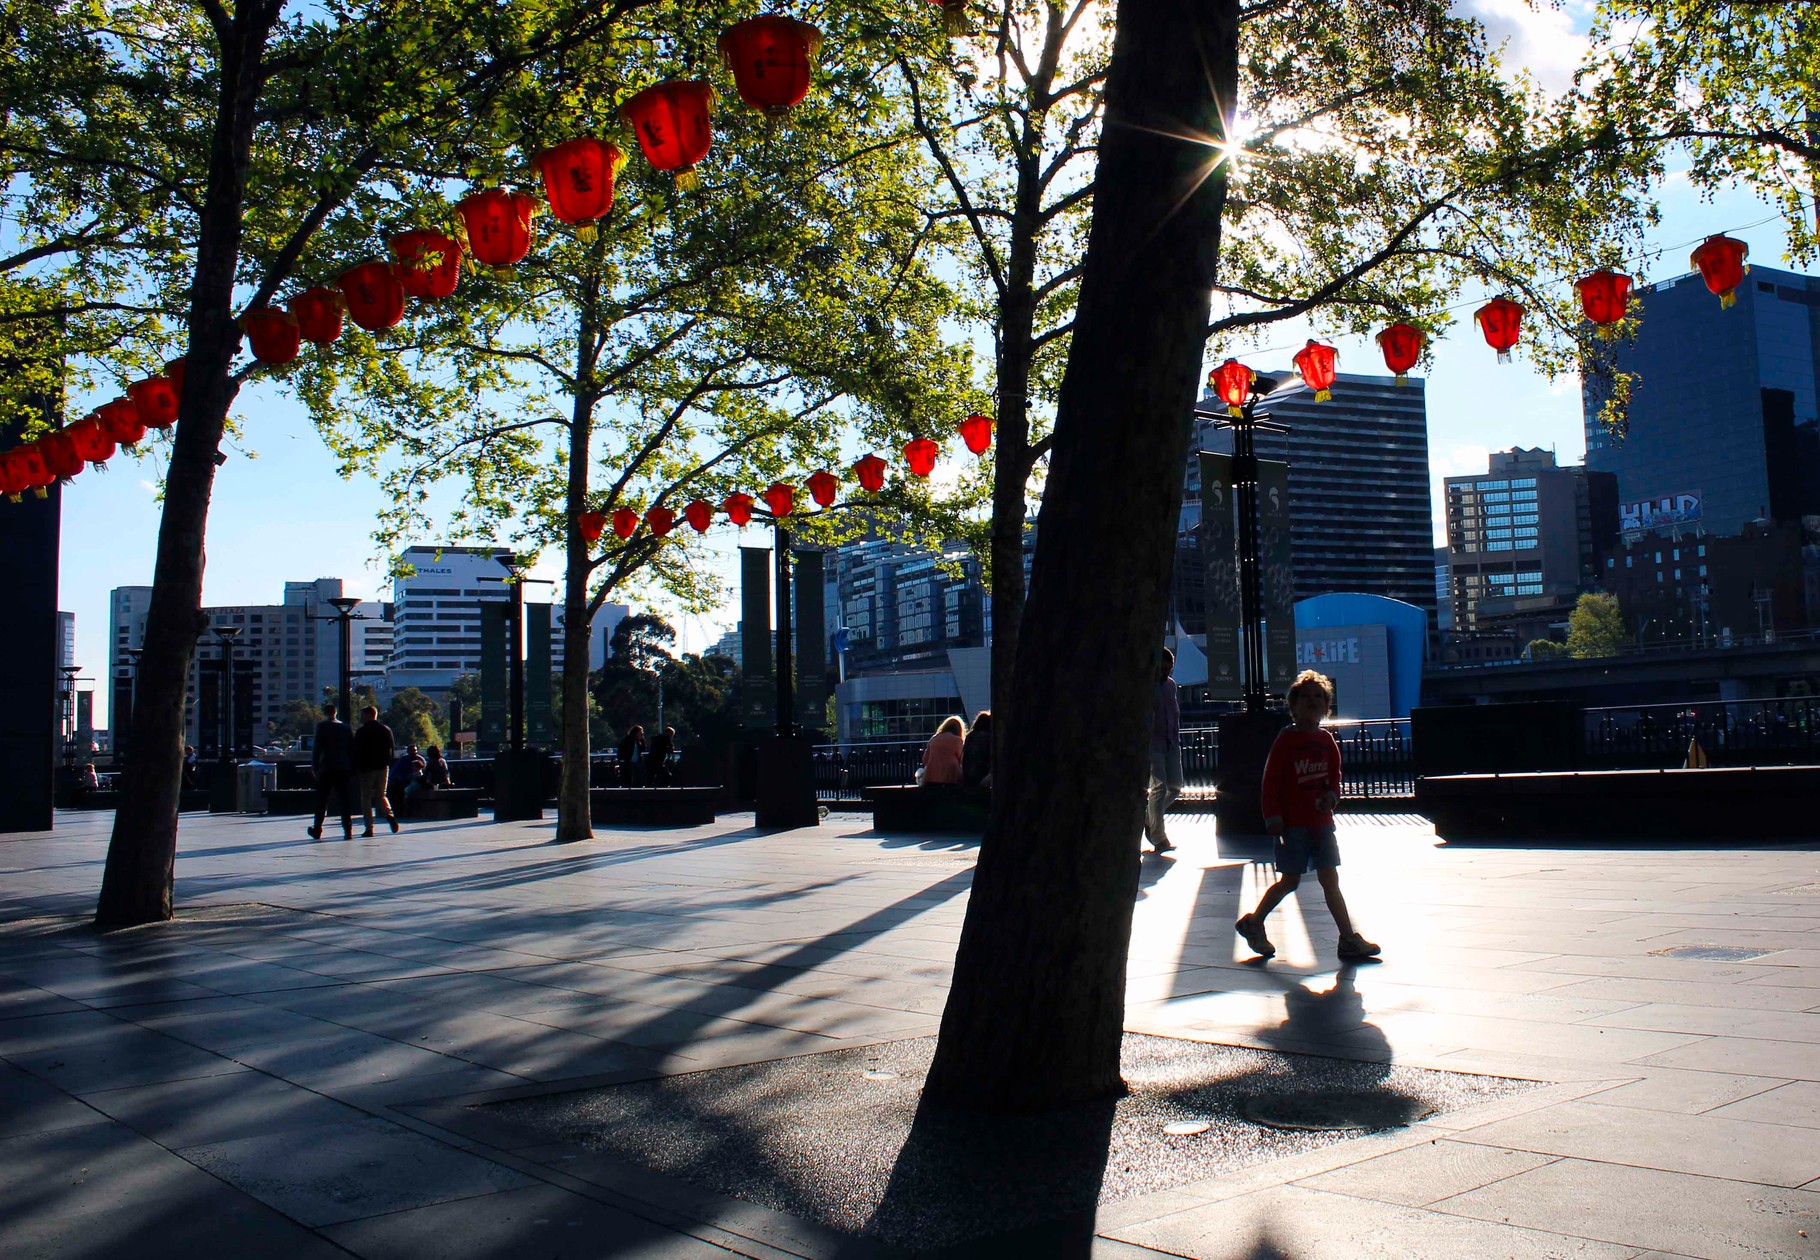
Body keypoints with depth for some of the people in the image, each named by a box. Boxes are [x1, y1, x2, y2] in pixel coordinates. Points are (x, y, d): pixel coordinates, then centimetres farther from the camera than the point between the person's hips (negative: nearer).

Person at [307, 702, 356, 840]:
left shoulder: (322, 726, -4)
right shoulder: (345, 727, 7)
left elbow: (317, 748, -8)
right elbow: (352, 749, 8)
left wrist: (314, 766, -3)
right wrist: (352, 769, 12)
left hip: (326, 768, -2)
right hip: (344, 769, 2)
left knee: (321, 800, 10)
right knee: (345, 800, 2)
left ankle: (317, 830, 15)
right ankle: (348, 830, -6)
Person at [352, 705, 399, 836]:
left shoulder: (361, 732, -8)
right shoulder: (386, 730, 6)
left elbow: (357, 753, -8)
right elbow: (391, 749, 9)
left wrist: (355, 771, -2)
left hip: (366, 768, -4)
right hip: (383, 767, 4)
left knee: (366, 797, 4)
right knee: (381, 795, 15)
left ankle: (369, 828, -1)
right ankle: (389, 815, -13)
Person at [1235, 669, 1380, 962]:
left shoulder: (1326, 741, 8)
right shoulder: (1286, 739, -9)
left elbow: (1334, 775, 17)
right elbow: (1271, 780, -10)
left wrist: (1331, 795, -5)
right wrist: (1273, 818, -15)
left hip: (1321, 821, 5)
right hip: (1293, 824, -5)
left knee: (1330, 881, 5)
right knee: (1289, 882, 2)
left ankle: (1349, 939, 8)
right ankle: (1253, 923, 21)